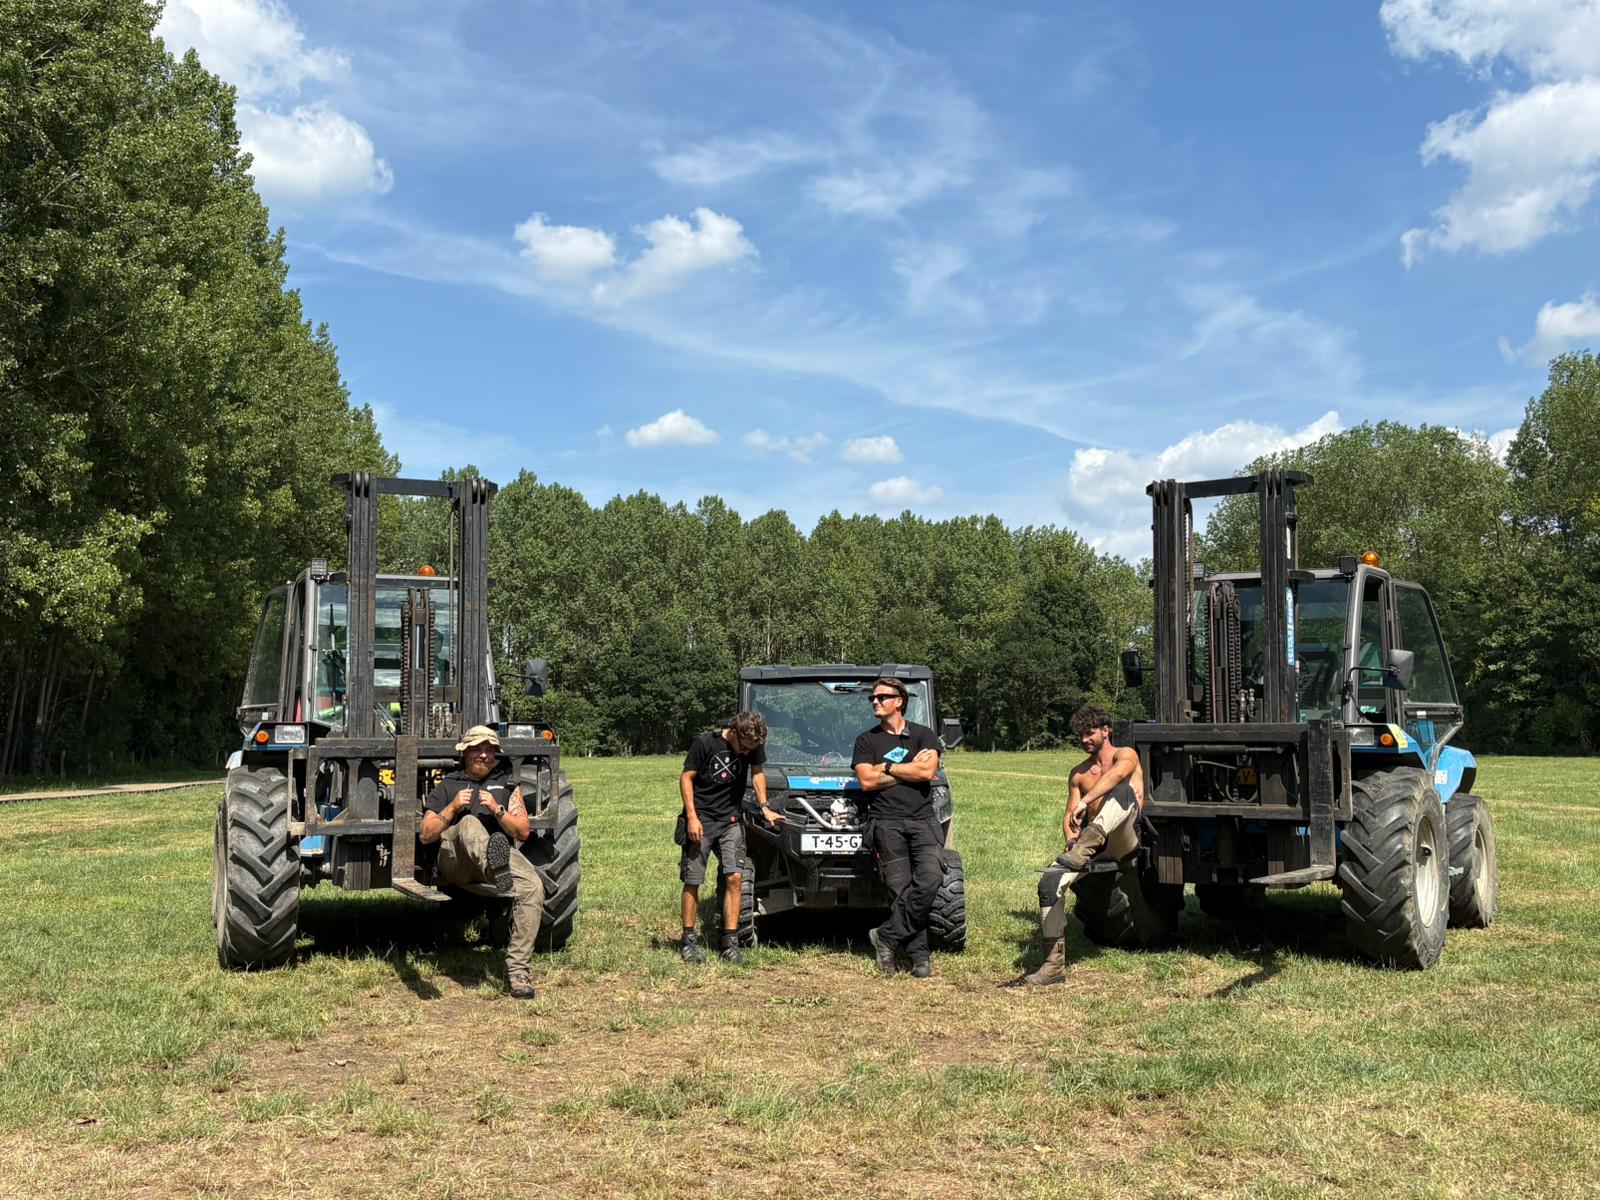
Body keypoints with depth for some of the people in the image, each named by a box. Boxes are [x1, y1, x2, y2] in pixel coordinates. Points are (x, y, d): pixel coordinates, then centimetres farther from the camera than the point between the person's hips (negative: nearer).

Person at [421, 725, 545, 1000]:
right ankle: (496, 872, -69)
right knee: (469, 824, -35)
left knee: (533, 887, -30)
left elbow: (523, 832, 13)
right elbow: (425, 836, 12)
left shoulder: (508, 785, 25)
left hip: (502, 851, 1)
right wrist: (453, 808, -3)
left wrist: (497, 809, -5)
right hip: (454, 860, -1)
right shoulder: (446, 786, 22)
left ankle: (518, 970, -29)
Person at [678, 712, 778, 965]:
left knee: (735, 877, -8)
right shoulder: (706, 743, -15)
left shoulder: (753, 746, -3)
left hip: (730, 821, 3)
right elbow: (686, 778, -9)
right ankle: (689, 941, 12)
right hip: (700, 820, -3)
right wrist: (692, 817, -15)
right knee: (692, 881, 0)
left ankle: (730, 941, -1)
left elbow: (757, 772, 12)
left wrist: (764, 807, 1)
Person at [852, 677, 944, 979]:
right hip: (886, 822, 0)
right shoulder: (866, 741, 13)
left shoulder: (923, 735, 11)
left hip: (922, 819, 0)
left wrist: (887, 767, -1)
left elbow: (927, 772, -6)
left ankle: (887, 937, -8)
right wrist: (910, 769, -1)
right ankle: (919, 956, 2)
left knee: (930, 879, -19)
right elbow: (867, 781, -1)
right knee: (902, 890, -5)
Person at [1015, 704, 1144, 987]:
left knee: (1124, 791, -34)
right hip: (1090, 842, 5)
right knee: (1049, 883, -19)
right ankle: (1054, 965, -14)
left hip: (1123, 841, -5)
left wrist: (1084, 801, -31)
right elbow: (1070, 814, 16)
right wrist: (1071, 837, -7)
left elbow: (1117, 773, -19)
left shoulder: (1125, 755, 6)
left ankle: (1079, 855, -50)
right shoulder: (1078, 774, 24)